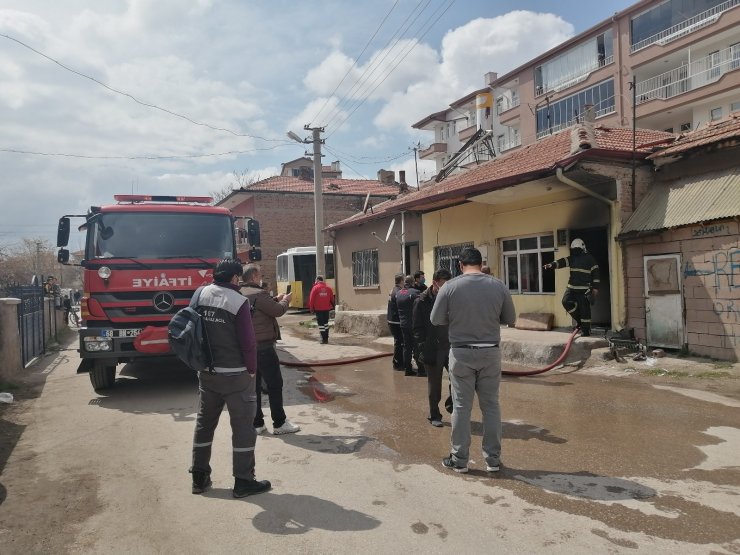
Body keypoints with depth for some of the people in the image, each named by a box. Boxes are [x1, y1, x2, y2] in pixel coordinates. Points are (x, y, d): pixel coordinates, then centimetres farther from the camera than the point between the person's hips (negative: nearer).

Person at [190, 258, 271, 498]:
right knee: (242, 426, 4)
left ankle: (199, 477, 27)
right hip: (235, 374, -6)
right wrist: (252, 369, -3)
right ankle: (243, 481, 11)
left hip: (206, 372, 6)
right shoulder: (238, 302, -17)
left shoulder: (200, 295, 1)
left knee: (204, 423, 17)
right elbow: (248, 341, -16)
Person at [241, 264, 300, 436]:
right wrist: (285, 301, 5)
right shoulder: (258, 294, -19)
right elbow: (278, 311, -14)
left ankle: (257, 423, 18)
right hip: (263, 346, -9)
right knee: (275, 384, 1)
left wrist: (276, 299, 18)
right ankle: (279, 423, 7)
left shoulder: (240, 294, 9)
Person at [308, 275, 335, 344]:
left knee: (321, 324, 0)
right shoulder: (328, 288, 5)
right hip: (326, 308, 4)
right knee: (326, 323, 16)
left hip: (318, 309, -4)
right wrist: (331, 306, 23)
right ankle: (326, 339, 19)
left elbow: (311, 299, -7)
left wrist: (311, 308, 2)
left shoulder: (315, 288, -7)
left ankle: (323, 339, -2)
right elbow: (332, 298, 11)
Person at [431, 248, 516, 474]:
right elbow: (510, 319, 5)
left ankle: (459, 459, 16)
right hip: (490, 353, 2)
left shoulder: (449, 287, -9)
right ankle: (493, 459, 19)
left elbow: (436, 320, -1)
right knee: (491, 406, 11)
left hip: (461, 353, -1)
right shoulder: (499, 285, -3)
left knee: (462, 406, 7)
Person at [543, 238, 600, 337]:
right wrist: (552, 264, -24)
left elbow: (595, 273, -4)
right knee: (566, 302, -9)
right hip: (571, 288, 6)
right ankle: (579, 320, 10)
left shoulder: (589, 259, -3)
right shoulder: (572, 258, 12)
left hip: (584, 289, -6)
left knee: (584, 309, -4)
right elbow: (562, 262, -4)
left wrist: (595, 287, -10)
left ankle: (586, 329, 6)